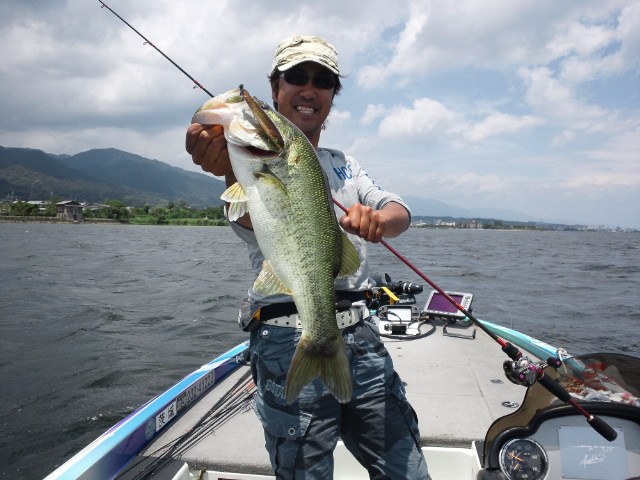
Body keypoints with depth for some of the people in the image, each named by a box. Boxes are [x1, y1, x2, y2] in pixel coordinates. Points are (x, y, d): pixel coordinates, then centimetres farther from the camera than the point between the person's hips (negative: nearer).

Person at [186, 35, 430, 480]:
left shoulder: (342, 164, 17)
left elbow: (402, 213, 3)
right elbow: (254, 222, -22)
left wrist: (377, 218, -22)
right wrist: (234, 173, -45)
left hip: (361, 337, 5)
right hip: (290, 343, -5)